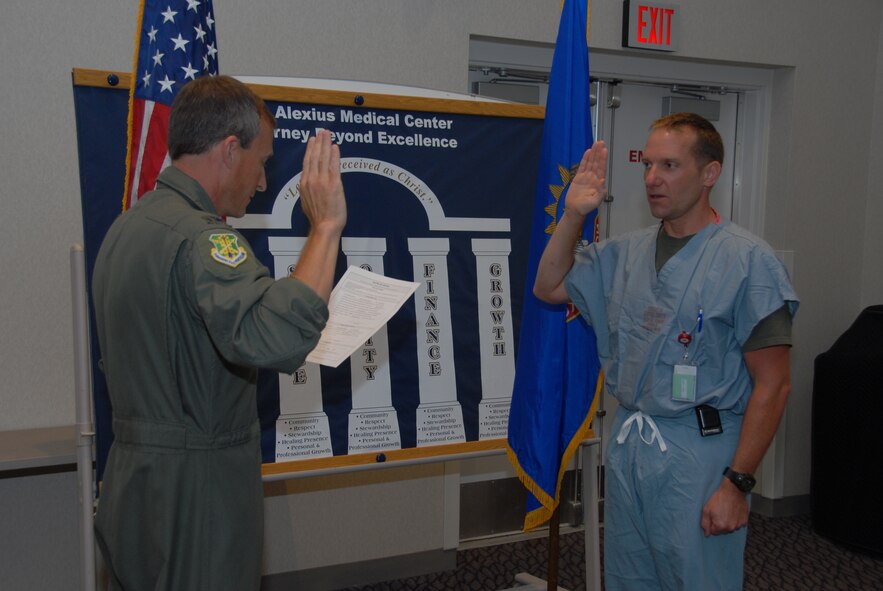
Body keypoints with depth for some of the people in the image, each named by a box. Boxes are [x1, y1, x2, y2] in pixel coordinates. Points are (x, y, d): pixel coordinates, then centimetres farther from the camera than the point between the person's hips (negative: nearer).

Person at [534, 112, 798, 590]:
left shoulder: (748, 260, -13)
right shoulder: (626, 252, 7)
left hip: (699, 455, -6)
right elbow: (549, 287, 14)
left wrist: (737, 484, -16)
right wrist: (573, 214, 1)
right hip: (628, 443, 6)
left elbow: (773, 385, -14)